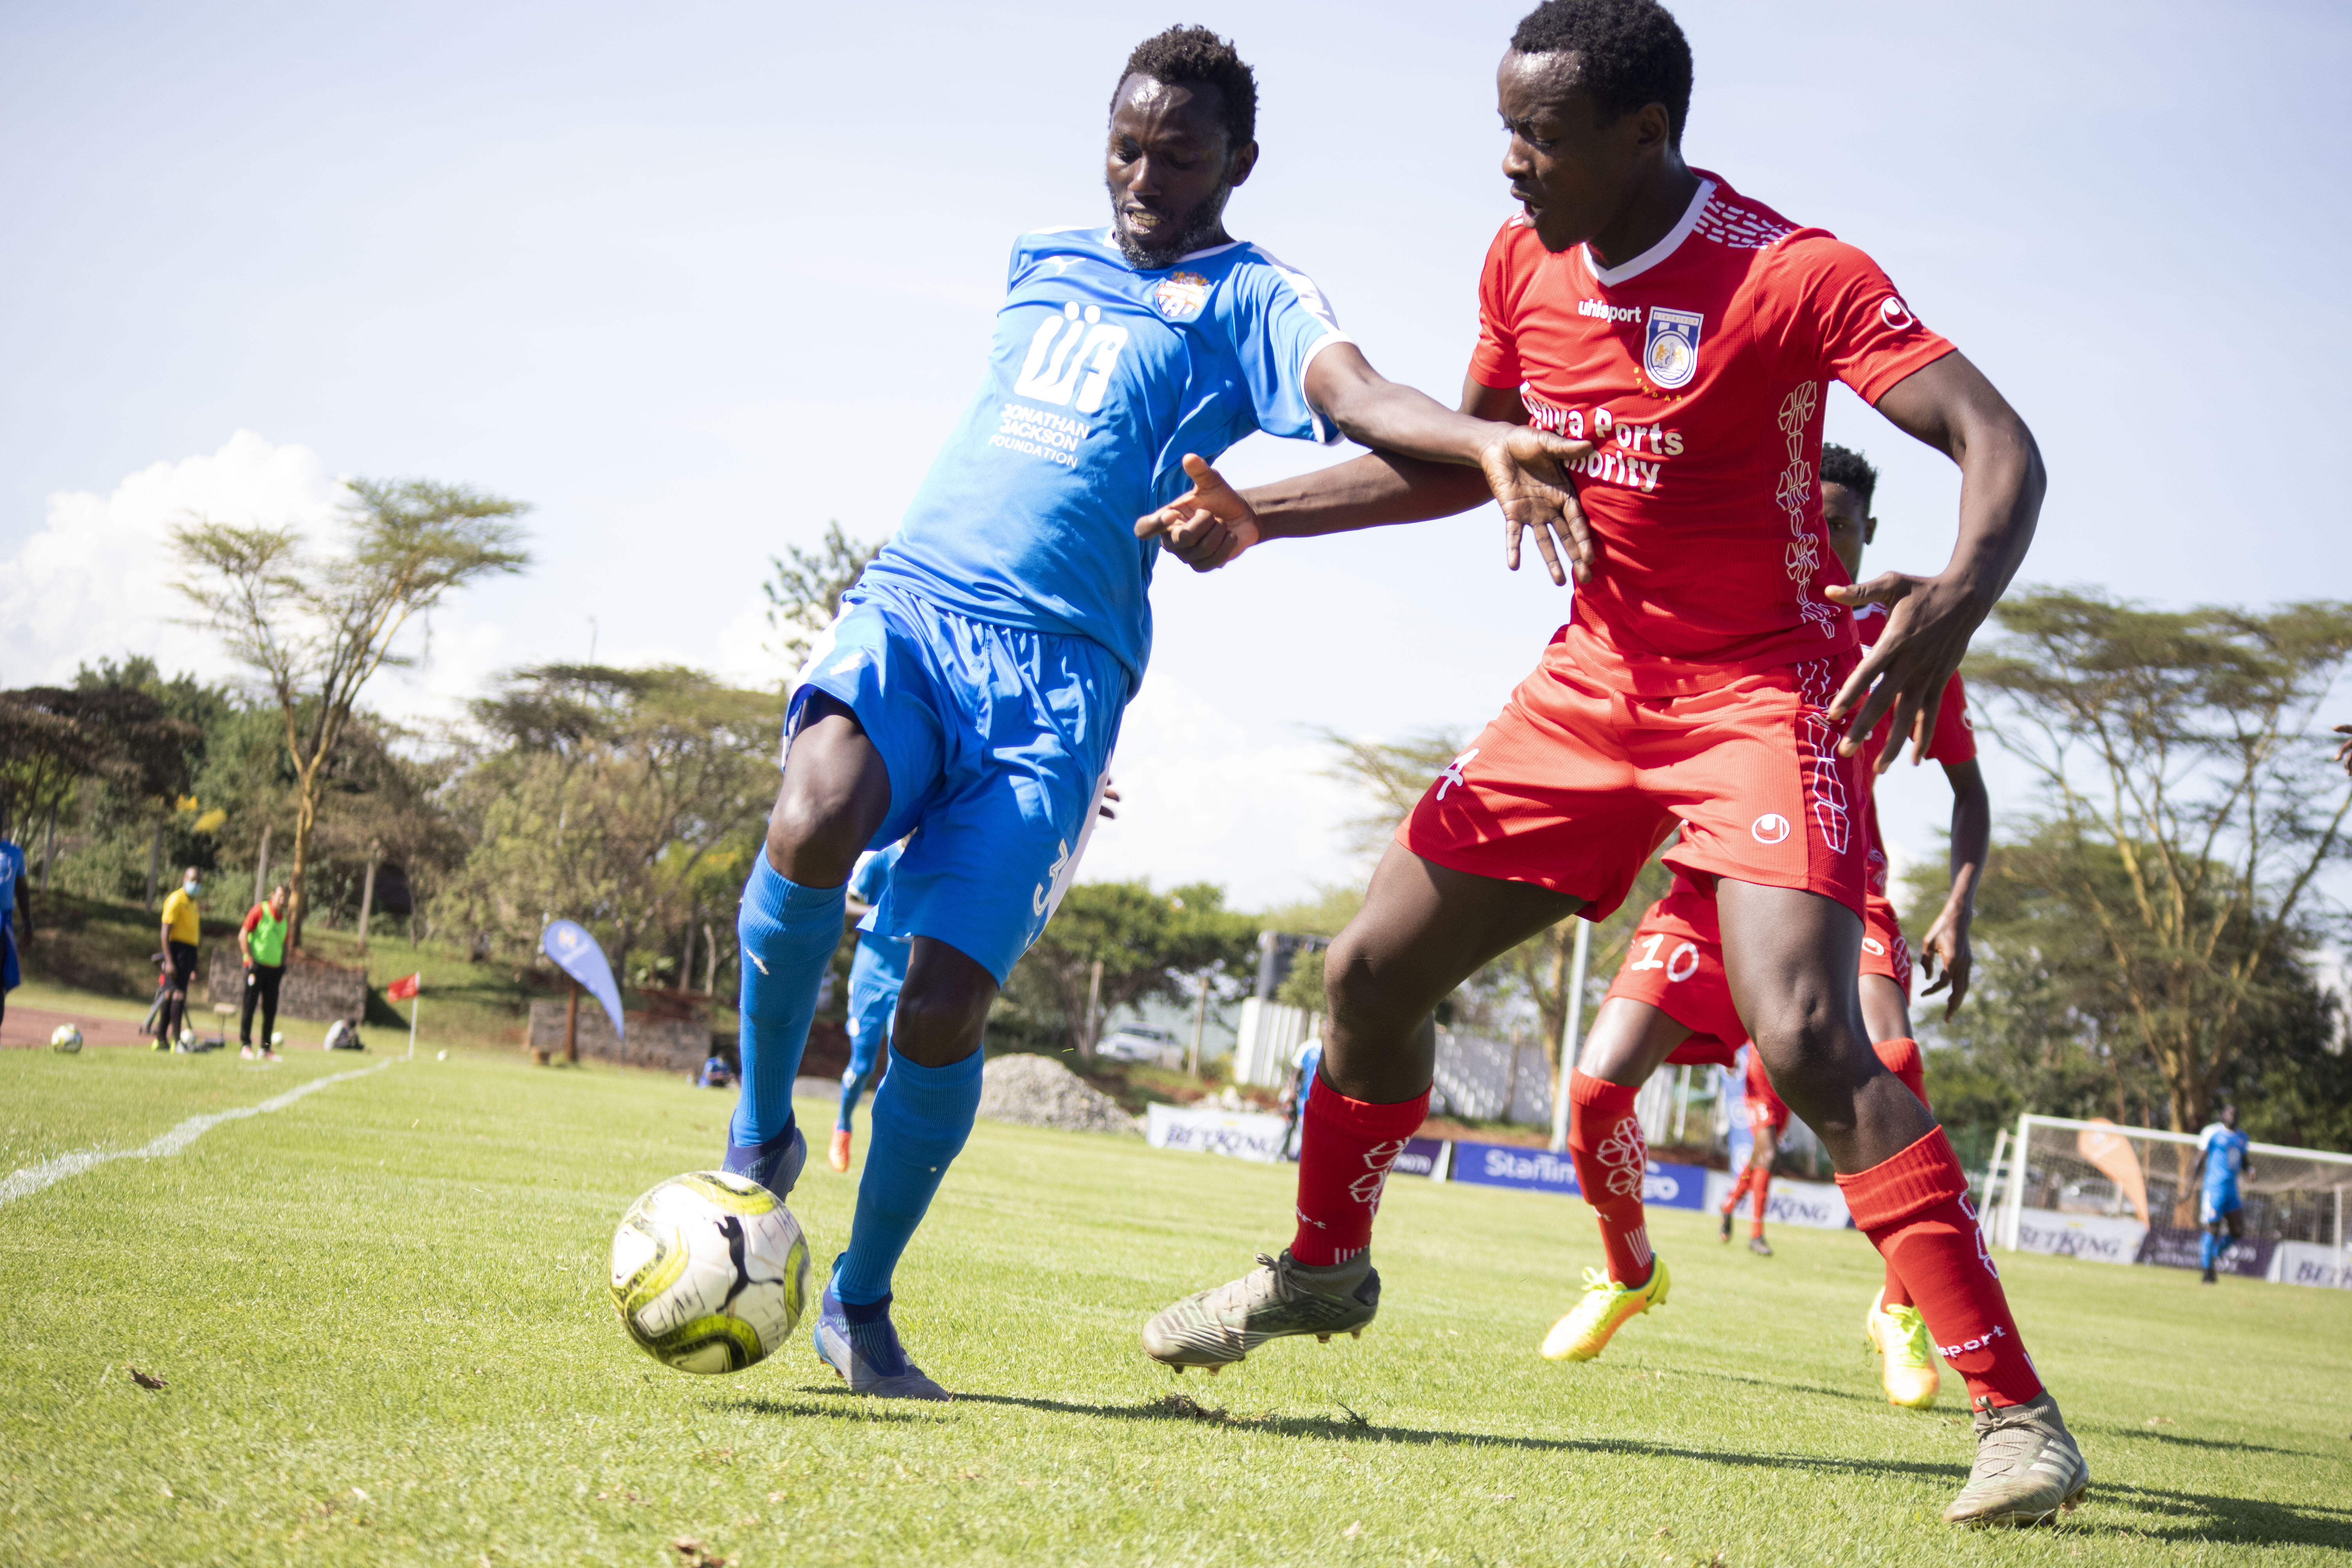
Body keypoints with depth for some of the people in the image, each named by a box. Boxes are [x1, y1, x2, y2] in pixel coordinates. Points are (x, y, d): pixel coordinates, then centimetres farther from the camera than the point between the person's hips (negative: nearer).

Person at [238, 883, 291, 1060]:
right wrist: (250, 959, -13)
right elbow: (243, 935, -8)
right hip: (257, 965, -6)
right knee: (249, 1006, -2)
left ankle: (266, 1049, 10)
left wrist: (283, 967, 11)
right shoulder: (260, 911, -5)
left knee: (271, 1010, 5)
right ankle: (245, 1046, 2)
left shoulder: (284, 919, 14)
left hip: (274, 968, 6)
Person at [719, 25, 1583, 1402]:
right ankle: (760, 1138, -6)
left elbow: (1359, 397, -15)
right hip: (911, 604, 3)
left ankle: (863, 1301, 11)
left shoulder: (1251, 299, 6)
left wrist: (1487, 440, -36)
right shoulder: (1043, 262, 22)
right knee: (818, 818, -30)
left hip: (1060, 668, -3)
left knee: (945, 1004, -12)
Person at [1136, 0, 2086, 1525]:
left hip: (1764, 692, -7)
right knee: (1373, 969, 7)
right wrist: (1261, 513, 8)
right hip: (1594, 679, 7)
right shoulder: (1523, 267, 1)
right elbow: (1461, 463, 18)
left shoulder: (1792, 277, -20)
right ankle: (1326, 1266, 34)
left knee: (1807, 1040, -24)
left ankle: (2015, 1410, -16)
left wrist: (1953, 605, -48)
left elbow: (2000, 446, -27)